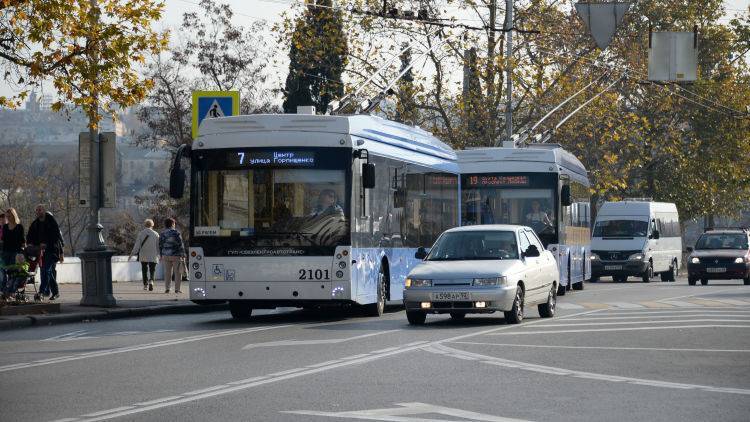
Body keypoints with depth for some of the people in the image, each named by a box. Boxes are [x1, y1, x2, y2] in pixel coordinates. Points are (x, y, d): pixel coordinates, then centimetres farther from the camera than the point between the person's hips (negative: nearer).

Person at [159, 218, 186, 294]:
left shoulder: (162, 234, 5)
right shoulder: (176, 233, -8)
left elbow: (160, 245, 8)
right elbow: (180, 245, -9)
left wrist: (160, 256, 16)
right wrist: (183, 255, -3)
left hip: (166, 256, 4)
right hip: (176, 255, -4)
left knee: (167, 272, 9)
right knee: (178, 272, 2)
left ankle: (167, 288, 3)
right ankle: (177, 289, -2)